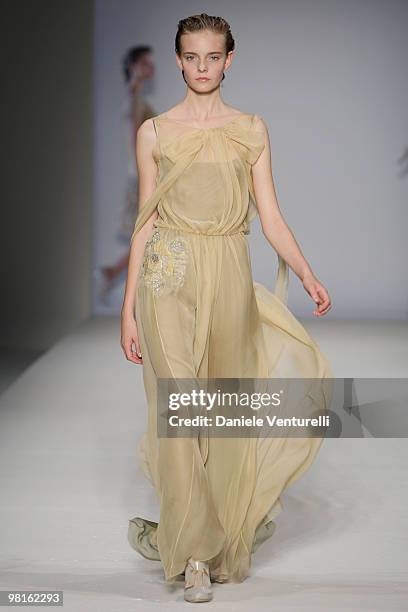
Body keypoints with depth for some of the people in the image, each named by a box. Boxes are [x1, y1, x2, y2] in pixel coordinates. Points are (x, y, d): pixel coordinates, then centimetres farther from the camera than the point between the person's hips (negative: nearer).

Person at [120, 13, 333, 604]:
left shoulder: (252, 129, 9)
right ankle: (193, 552, 3)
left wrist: (308, 275, -7)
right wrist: (129, 307, 2)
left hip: (230, 279, 2)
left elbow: (270, 215, 6)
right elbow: (146, 221, 6)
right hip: (169, 279, -1)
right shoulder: (155, 132, 7)